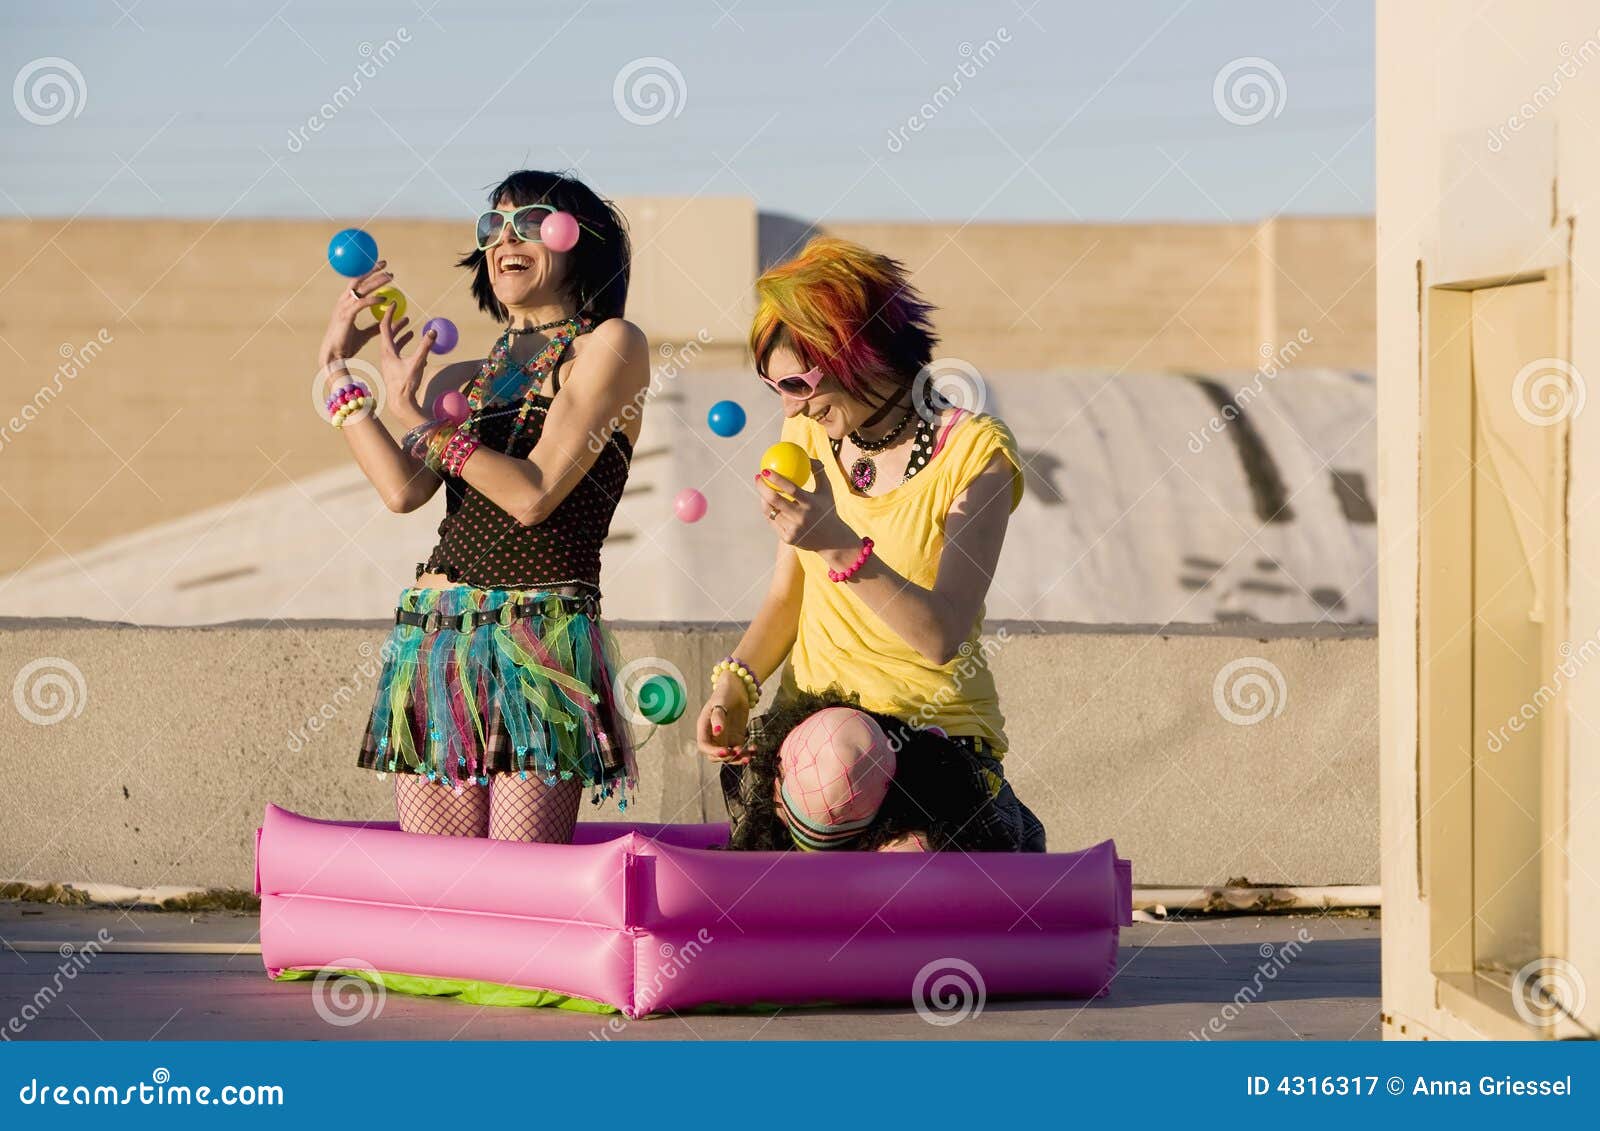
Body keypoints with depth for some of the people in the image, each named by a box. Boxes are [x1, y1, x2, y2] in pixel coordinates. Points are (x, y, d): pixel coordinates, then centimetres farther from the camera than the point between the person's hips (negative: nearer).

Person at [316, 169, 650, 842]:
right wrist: (336, 366, 4)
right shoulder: (461, 379, 18)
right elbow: (403, 489, -2)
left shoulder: (610, 346, 2)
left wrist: (411, 412, -3)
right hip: (436, 633, 5)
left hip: (542, 637, -5)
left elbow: (534, 495, -9)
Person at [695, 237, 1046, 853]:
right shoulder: (810, 436, 8)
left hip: (938, 726, -5)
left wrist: (842, 546, -33)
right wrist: (734, 682, -4)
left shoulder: (974, 452, -10)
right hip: (810, 720, 5)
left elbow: (943, 637, -20)